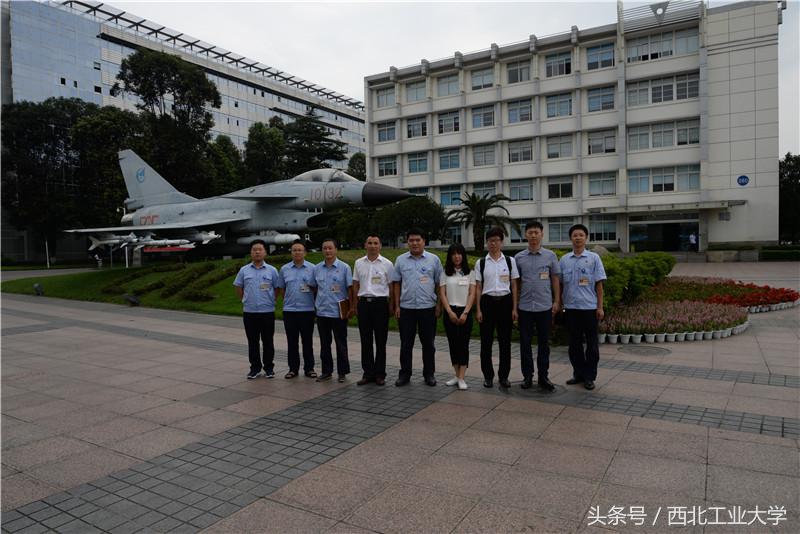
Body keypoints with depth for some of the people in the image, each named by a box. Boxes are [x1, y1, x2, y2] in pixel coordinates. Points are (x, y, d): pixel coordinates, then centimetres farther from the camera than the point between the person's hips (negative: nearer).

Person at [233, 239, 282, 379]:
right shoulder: (244, 270, 3)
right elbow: (238, 289, 12)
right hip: (249, 312, 1)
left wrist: (269, 300, 4)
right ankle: (255, 367, 20)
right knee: (253, 342, 9)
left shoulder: (272, 270, 0)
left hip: (267, 311, -1)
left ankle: (269, 368, 17)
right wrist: (247, 300, 10)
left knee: (268, 341, 6)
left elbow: (277, 289, 6)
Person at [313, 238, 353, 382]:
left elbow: (350, 288, -3)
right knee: (324, 344, 11)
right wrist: (315, 304, 10)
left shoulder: (344, 267, -4)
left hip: (338, 312, -3)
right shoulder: (316, 268, 7)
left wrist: (351, 307, -6)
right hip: (322, 312, 4)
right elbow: (314, 288, 15)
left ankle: (342, 372, 14)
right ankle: (326, 371, 21)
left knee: (341, 344, 5)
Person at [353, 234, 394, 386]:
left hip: (380, 302, -3)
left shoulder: (387, 264, 0)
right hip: (364, 303, 3)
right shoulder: (359, 263, 8)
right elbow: (356, 285, 13)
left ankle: (380, 373, 14)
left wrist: (391, 306, -3)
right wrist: (356, 305, 10)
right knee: (366, 340, 7)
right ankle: (368, 372, 17)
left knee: (380, 340, 4)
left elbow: (391, 286, 2)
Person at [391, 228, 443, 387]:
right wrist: (397, 306, 4)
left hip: (427, 308, -1)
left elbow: (439, 284, 4)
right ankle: (404, 374, 17)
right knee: (406, 344, 7)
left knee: (428, 343, 8)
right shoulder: (401, 260, 5)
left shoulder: (434, 259, 1)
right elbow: (396, 284, 8)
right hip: (406, 308, 1)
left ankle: (429, 374, 21)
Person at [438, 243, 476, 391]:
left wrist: (465, 313, -11)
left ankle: (461, 378, -2)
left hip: (465, 312, -1)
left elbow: (472, 294, -1)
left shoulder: (470, 273, 4)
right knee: (453, 343, 4)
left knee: (463, 344, -4)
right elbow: (442, 294, 0)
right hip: (450, 312, 1)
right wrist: (450, 312, -10)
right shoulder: (445, 273, 5)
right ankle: (457, 375, 14)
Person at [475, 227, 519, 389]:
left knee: (505, 341, 5)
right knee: (486, 341, 5)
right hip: (487, 302, 0)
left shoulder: (510, 261, 3)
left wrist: (514, 308, 0)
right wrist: (478, 309, -1)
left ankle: (504, 375, 18)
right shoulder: (481, 263, 3)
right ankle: (488, 376, 18)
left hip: (505, 302, 0)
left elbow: (514, 286, 5)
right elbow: (478, 287, 4)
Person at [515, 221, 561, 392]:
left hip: (545, 306, 0)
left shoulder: (550, 256, 3)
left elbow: (555, 280, 6)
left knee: (544, 344, 6)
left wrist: (557, 301, 1)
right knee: (525, 343, 6)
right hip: (525, 307, 1)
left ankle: (543, 377, 16)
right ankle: (527, 376, 17)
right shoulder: (519, 257, 4)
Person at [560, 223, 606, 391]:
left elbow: (599, 284, -1)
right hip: (570, 307, 2)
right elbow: (560, 284, 11)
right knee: (574, 343, 10)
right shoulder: (564, 259, 6)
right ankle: (578, 373, 23)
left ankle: (589, 376, 14)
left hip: (589, 307, -2)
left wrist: (600, 307, -4)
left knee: (591, 344, 5)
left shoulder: (594, 258, 0)